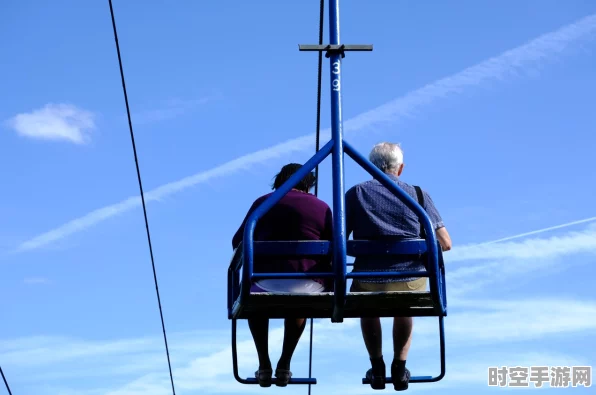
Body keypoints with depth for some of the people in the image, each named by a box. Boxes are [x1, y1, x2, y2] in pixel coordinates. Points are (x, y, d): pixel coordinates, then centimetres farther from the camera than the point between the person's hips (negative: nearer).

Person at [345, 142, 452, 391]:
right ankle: (399, 368, 30)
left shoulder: (356, 194, 4)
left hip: (369, 283, 0)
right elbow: (445, 244, 5)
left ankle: (377, 369, 33)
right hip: (411, 282, 1)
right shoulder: (418, 194, 5)